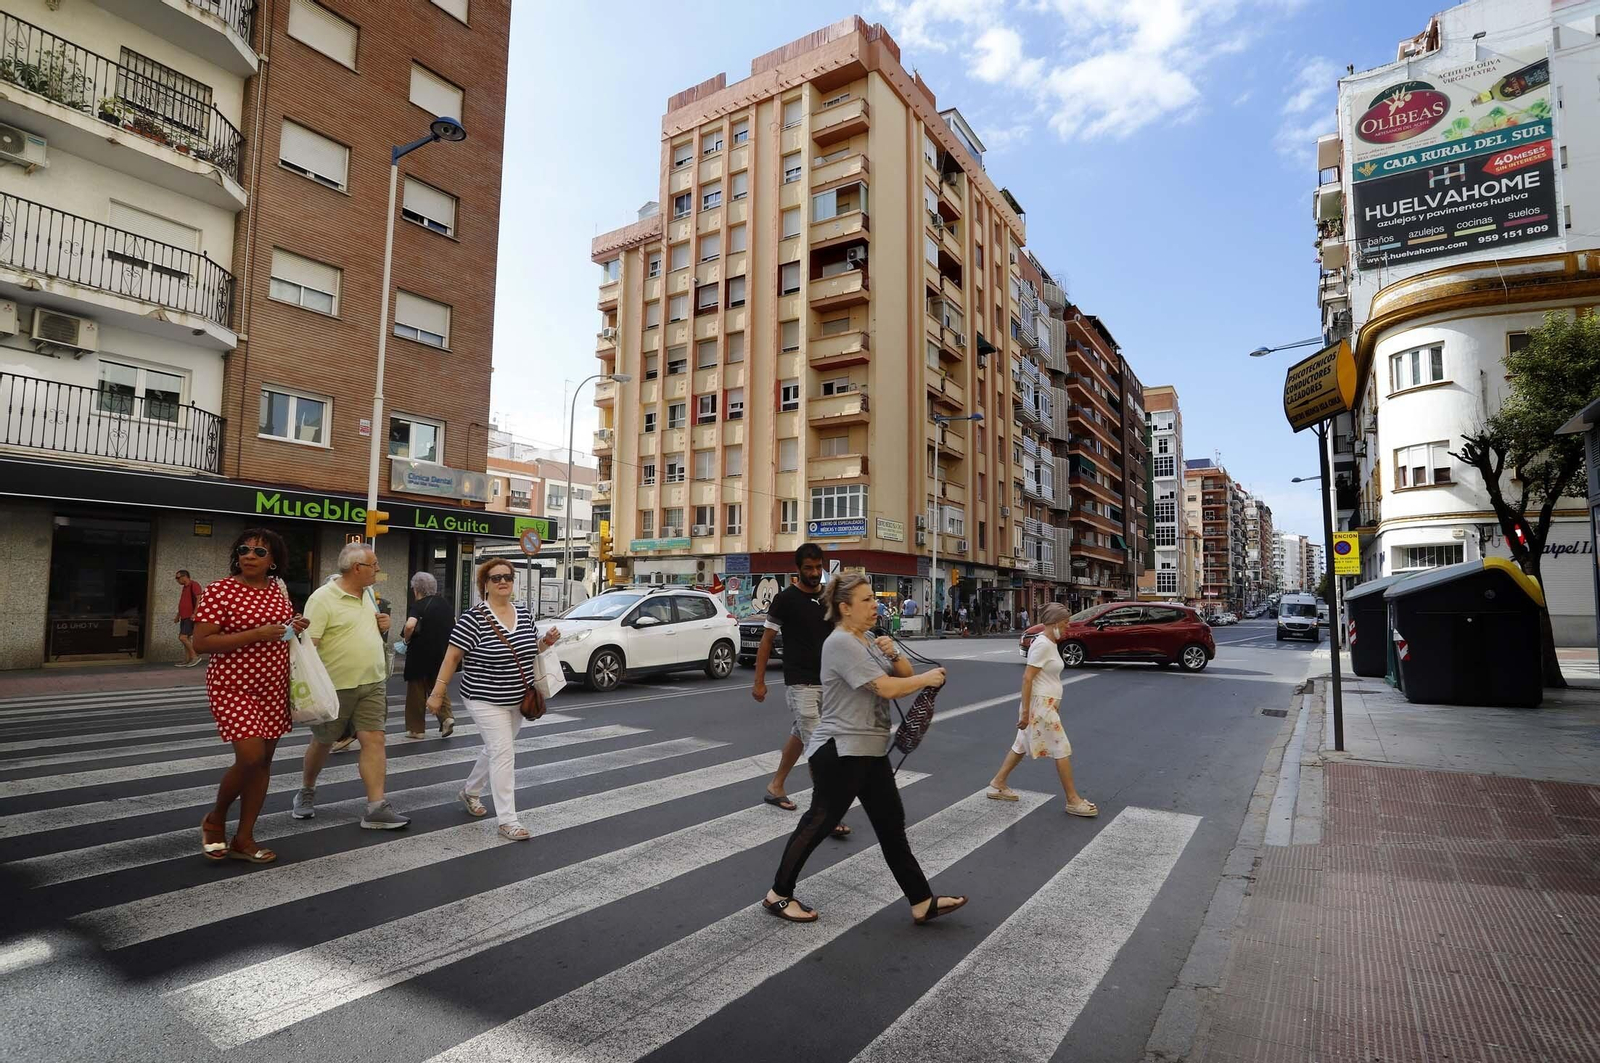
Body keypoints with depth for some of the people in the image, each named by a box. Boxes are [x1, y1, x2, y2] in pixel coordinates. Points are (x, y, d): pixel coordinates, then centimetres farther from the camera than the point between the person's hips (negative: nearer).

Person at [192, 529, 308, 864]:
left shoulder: (278, 589, 6)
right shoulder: (220, 591, -12)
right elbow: (201, 643, -17)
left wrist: (295, 626, 1)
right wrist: (257, 634, -24)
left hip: (274, 687, 6)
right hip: (233, 686, -6)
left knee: (264, 760, 8)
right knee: (250, 757, -14)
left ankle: (243, 839, 21)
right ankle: (215, 819, 16)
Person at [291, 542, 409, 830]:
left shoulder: (367, 594, 10)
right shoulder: (322, 598, -14)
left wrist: (383, 625, 2)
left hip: (372, 684, 5)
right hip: (335, 685, -5)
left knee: (374, 739, -3)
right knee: (323, 742, 13)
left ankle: (376, 807, -2)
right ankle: (306, 792, 38)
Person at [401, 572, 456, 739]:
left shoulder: (419, 605, -12)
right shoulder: (445, 603, 7)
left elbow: (410, 625, -29)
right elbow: (455, 625, 15)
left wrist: (407, 639, -12)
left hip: (421, 654, -5)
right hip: (443, 653, 5)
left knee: (417, 690, 9)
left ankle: (417, 728, 16)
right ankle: (446, 716, -4)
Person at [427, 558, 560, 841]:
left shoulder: (524, 613, 3)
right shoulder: (473, 619, -16)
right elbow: (451, 657, -11)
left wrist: (546, 641, -4)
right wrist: (437, 693, -11)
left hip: (518, 700, 7)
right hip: (486, 700, -7)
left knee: (495, 749, 21)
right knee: (503, 753, -9)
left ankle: (470, 791, 46)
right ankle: (508, 821, -1)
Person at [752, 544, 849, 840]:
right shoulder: (785, 599, -9)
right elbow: (767, 639, -5)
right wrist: (759, 680, -7)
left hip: (827, 681, 6)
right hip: (800, 683, -6)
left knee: (799, 735, 19)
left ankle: (776, 787, 36)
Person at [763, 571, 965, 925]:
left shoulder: (865, 641, 13)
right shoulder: (841, 643, -18)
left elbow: (903, 675, 16)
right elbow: (887, 687, -24)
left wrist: (893, 654, -5)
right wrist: (928, 678, -10)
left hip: (870, 751, 9)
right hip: (839, 752, -9)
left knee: (892, 825, 11)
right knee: (819, 822, 2)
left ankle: (922, 903, 18)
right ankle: (778, 894, 18)